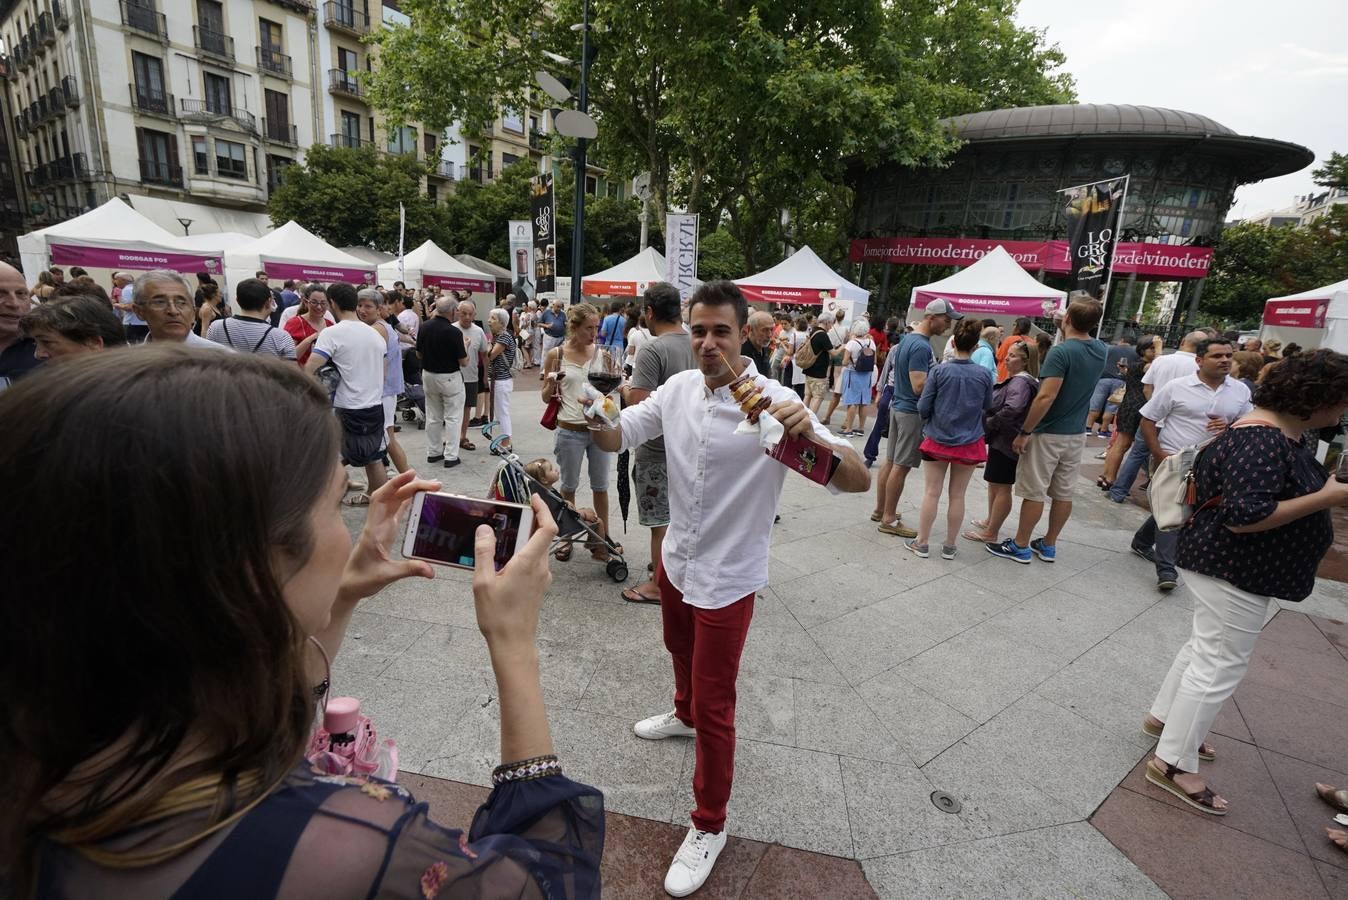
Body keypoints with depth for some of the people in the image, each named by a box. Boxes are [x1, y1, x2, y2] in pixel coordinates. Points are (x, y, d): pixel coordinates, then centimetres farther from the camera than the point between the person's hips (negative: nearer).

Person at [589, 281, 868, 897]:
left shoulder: (772, 402, -24)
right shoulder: (678, 388, -8)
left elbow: (859, 480, -29)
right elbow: (617, 437, -3)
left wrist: (810, 436, -51)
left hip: (727, 579, -6)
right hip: (676, 559, 6)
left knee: (714, 706, 6)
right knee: (681, 651, 31)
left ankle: (709, 826, 30)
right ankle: (682, 714, 63)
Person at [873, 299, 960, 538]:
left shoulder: (908, 338, 11)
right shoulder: (921, 346, -20)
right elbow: (919, 386, -25)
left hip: (899, 406, 10)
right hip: (913, 412, -10)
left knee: (891, 461, 14)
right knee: (901, 466, -3)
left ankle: (880, 510, 24)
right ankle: (889, 520, 4)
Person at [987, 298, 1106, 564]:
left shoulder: (1062, 351, -19)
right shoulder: (1101, 351, 5)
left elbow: (1046, 397, -25)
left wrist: (1024, 432, -19)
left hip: (1048, 434, -7)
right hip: (1076, 434, 7)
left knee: (1034, 492, 1)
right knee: (1064, 493, 13)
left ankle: (1020, 546, 11)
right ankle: (1048, 545, 25)